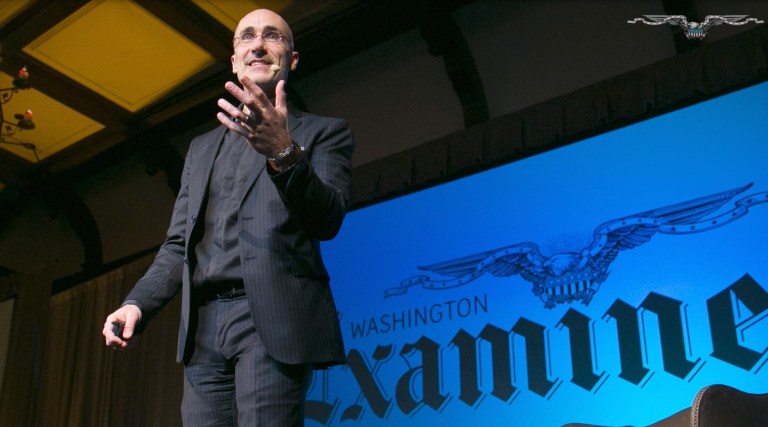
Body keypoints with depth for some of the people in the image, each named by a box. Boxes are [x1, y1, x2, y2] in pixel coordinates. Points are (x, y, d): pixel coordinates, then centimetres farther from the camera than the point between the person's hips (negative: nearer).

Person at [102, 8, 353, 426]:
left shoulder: (323, 132, 10)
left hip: (272, 318, -4)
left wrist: (284, 154, -24)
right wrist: (136, 303, 4)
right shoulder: (202, 147, 25)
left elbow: (328, 220, -7)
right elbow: (178, 243, 22)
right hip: (203, 328, 5)